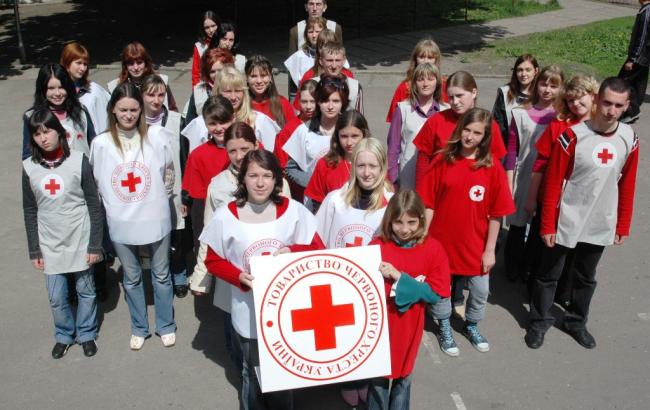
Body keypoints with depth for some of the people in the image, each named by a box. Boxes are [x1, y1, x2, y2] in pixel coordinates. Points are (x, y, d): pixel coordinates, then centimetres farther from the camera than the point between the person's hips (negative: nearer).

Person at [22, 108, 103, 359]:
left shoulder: (78, 161, -9)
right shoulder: (28, 167, -2)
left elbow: (94, 206, -6)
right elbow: (29, 212, 4)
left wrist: (95, 244, -7)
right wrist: (34, 250, 2)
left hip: (80, 241, -2)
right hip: (50, 244, 2)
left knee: (86, 291, 12)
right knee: (56, 298, 9)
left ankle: (86, 334, 34)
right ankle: (64, 335, 33)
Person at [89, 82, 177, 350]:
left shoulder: (157, 136, -10)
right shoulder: (101, 143, -7)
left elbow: (169, 173, 3)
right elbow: (97, 183, 4)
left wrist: (158, 200, 7)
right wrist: (114, 208, 4)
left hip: (155, 220, -1)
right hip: (120, 223, 1)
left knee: (161, 275, 14)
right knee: (132, 278, 17)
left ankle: (166, 325, 34)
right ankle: (139, 328, 36)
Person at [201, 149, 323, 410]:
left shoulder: (294, 211, -10)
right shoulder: (225, 217, -13)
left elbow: (318, 250, -2)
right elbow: (213, 261, -2)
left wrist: (292, 250, -23)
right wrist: (240, 277, -20)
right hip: (249, 315, -1)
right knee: (253, 376, 18)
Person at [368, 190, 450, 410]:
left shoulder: (433, 249, -10)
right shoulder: (377, 246, -11)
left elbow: (435, 292, -13)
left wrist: (399, 277, -20)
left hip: (409, 327, 1)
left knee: (403, 375, 19)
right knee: (378, 376, 13)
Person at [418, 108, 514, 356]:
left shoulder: (493, 167, -8)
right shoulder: (442, 161, -7)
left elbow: (496, 214, -4)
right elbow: (429, 204, -4)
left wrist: (490, 250, -4)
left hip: (475, 245, 1)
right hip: (442, 241, 0)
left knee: (480, 290, 13)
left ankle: (471, 326, 42)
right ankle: (444, 328, 40)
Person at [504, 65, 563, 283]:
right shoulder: (522, 114, -2)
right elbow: (511, 150, -2)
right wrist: (508, 185, -5)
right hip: (522, 181, 0)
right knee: (517, 226, 11)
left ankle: (530, 269, 31)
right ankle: (512, 268, 30)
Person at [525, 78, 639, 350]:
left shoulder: (629, 139, -4)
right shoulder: (574, 135, -17)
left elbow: (627, 185, 5)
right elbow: (553, 182, -13)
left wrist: (623, 225, 7)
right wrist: (547, 225, -11)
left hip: (600, 225, 4)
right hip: (566, 223, -4)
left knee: (586, 277, 21)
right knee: (549, 275, 12)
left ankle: (576, 322, 40)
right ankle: (539, 322, 31)